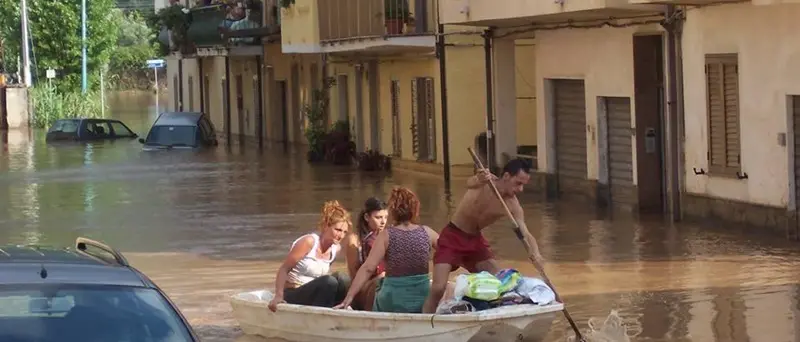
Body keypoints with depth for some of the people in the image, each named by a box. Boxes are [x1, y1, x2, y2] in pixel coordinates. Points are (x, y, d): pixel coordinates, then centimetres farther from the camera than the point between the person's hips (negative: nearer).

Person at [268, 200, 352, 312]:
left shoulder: (335, 248, 5)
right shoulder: (309, 242, -15)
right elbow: (284, 269, -13)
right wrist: (278, 296, -25)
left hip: (313, 295, 6)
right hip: (293, 296, -6)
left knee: (342, 279, -20)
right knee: (330, 281, -31)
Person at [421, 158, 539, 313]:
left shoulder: (513, 205, -11)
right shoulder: (486, 181, -22)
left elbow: (525, 233, -17)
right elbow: (470, 183, -45)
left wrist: (535, 252, -39)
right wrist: (479, 180, -70)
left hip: (475, 240, 6)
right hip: (452, 237, -6)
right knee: (438, 288, -16)